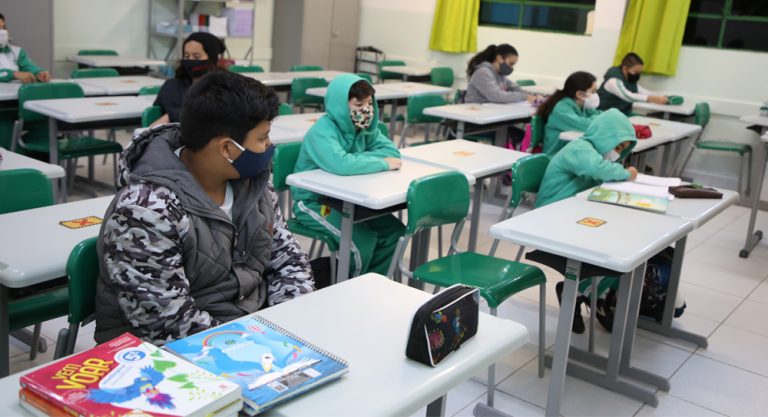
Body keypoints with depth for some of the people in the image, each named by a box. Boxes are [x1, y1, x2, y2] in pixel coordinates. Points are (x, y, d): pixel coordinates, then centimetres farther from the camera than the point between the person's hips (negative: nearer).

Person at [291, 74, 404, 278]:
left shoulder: (364, 126, -1)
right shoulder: (322, 132, -25)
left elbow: (391, 151, -6)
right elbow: (341, 164, -43)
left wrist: (358, 159, -23)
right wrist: (383, 164, -30)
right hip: (314, 202, -7)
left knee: (393, 230, -5)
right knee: (363, 240, -24)